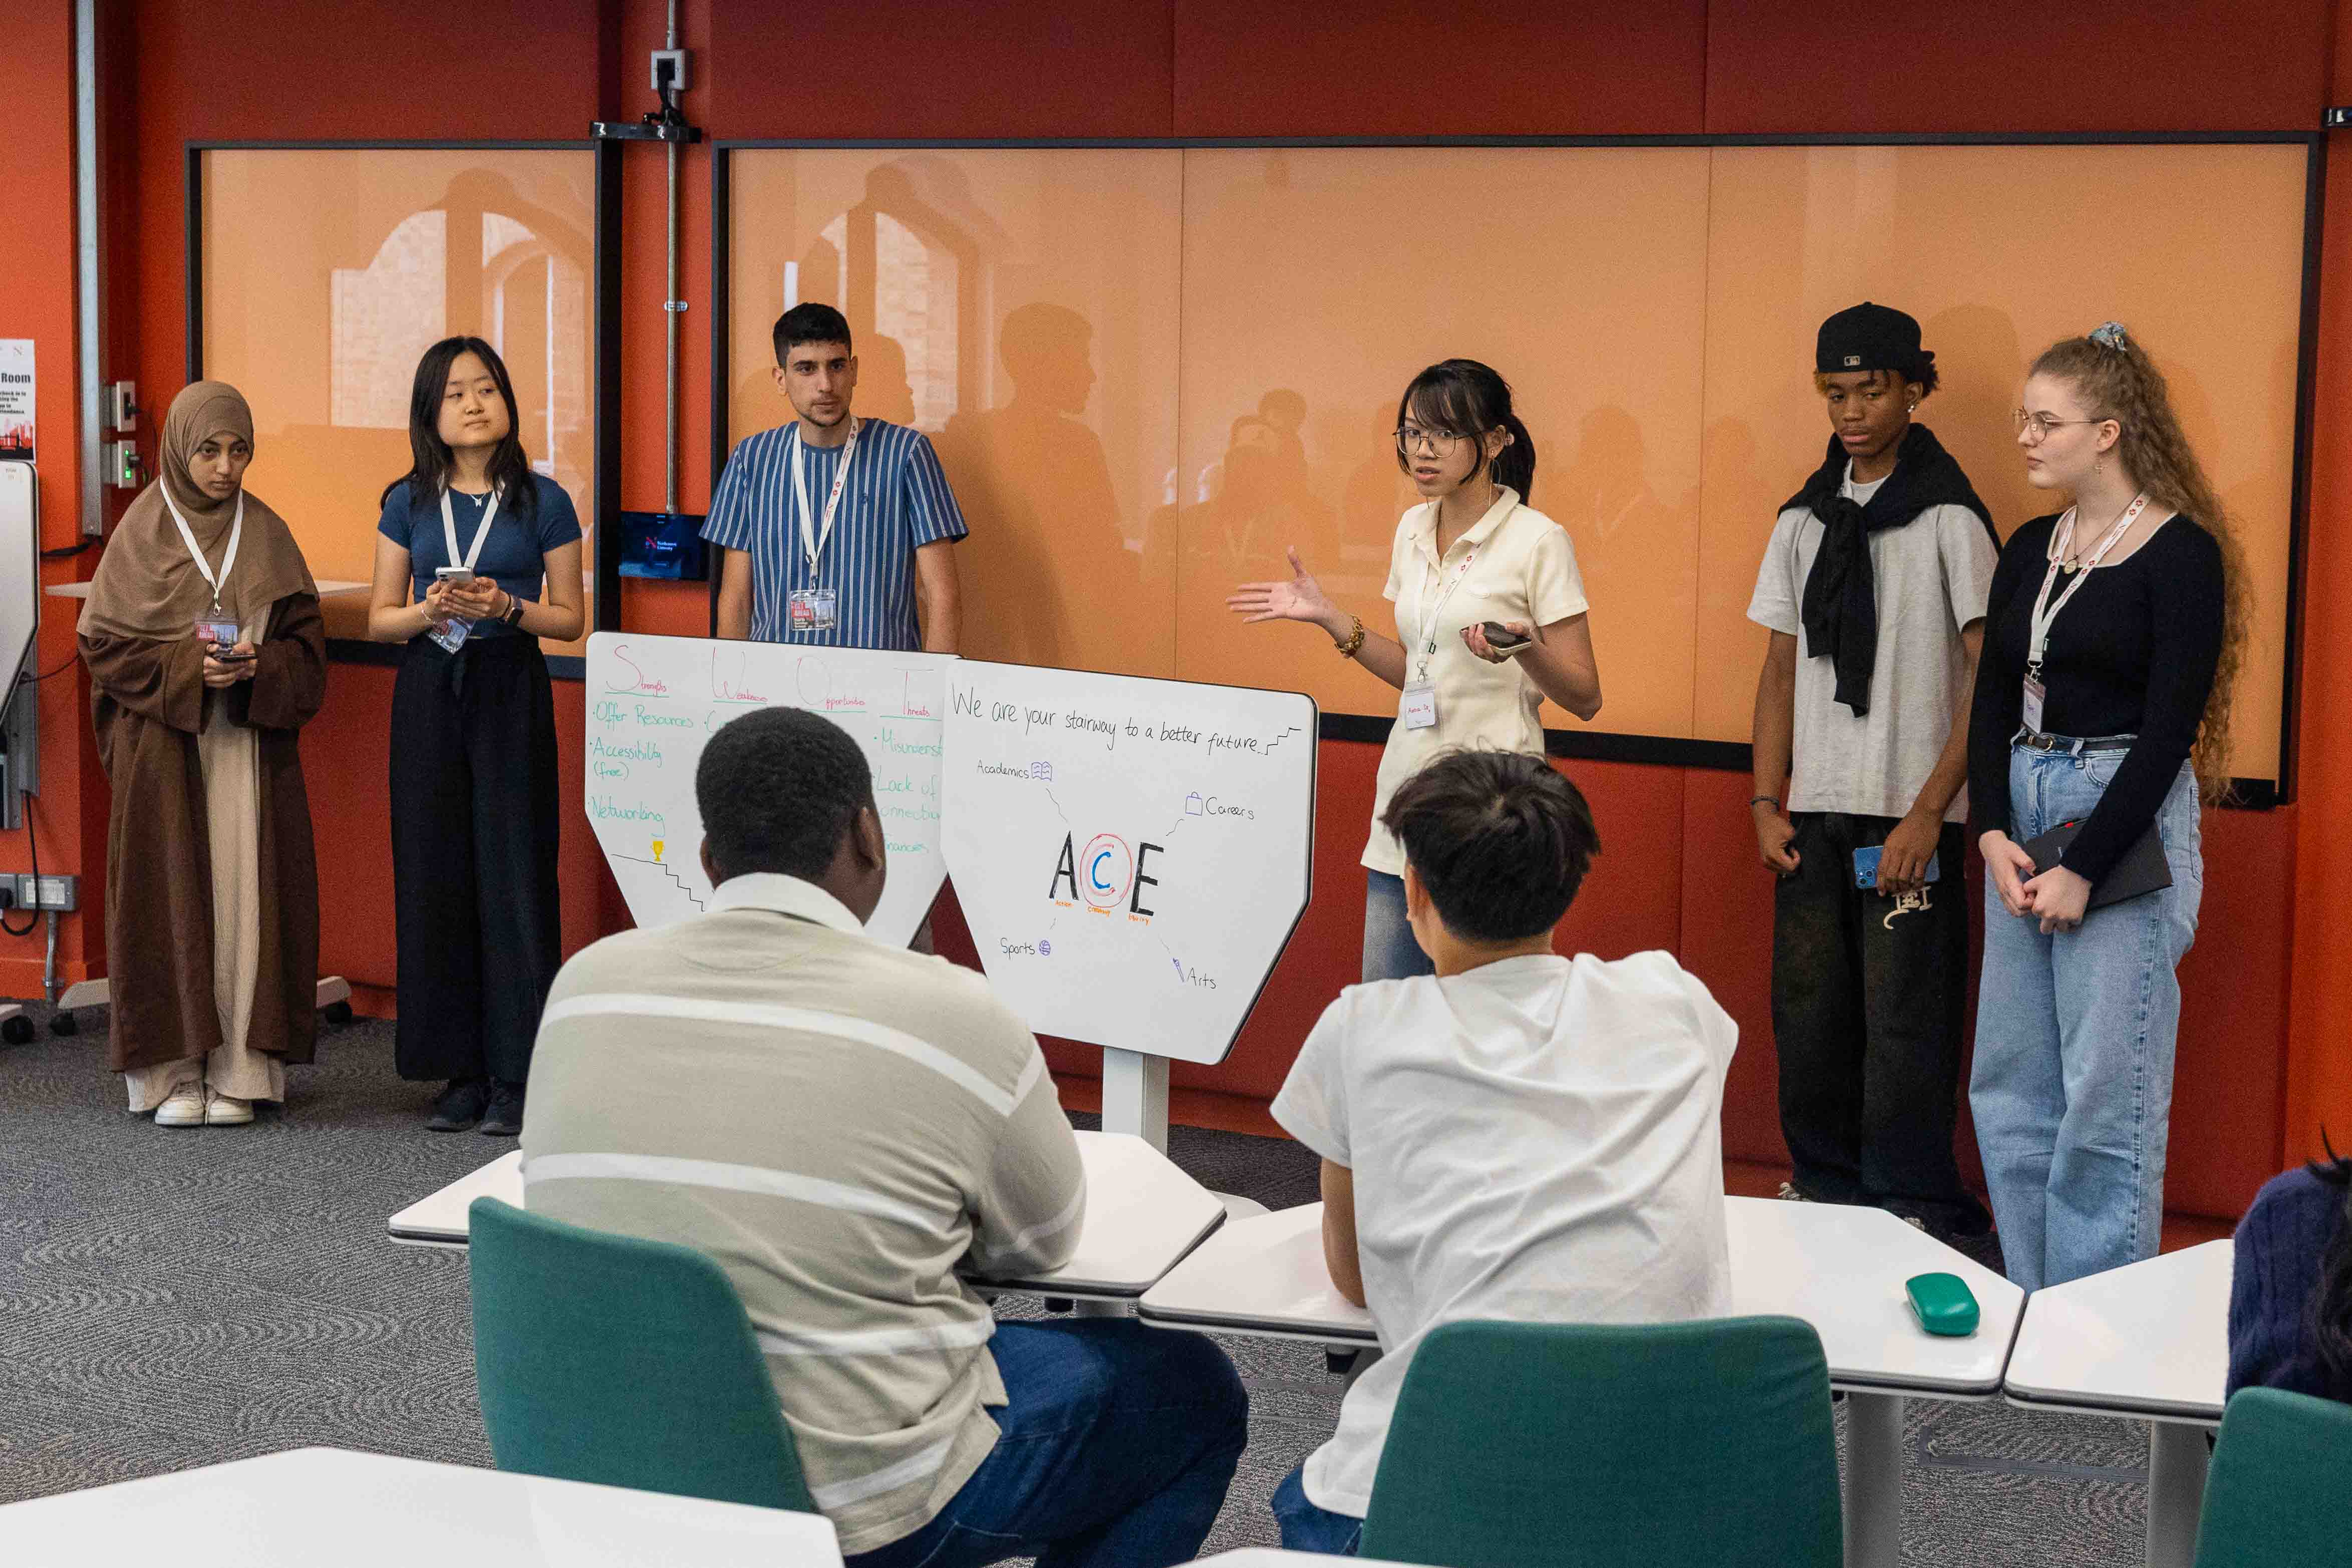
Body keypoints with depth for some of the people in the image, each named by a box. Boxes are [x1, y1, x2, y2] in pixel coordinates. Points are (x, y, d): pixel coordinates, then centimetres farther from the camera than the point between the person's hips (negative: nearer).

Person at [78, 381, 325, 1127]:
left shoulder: (266, 534, 8)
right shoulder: (143, 531, 1)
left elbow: (305, 643, 8)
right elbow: (103, 642, -2)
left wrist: (257, 668, -13)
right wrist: (187, 667, -15)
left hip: (252, 749, 2)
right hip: (162, 750, -2)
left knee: (244, 894, -1)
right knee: (172, 898, -2)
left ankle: (238, 1069, 4)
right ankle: (174, 1071, 4)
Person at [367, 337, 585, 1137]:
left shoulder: (543, 502, 1)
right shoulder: (409, 504, 7)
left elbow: (570, 618, 3)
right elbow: (380, 619, 9)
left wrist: (507, 607, -14)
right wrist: (430, 611, -11)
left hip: (510, 690, -2)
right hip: (428, 690, 2)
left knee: (514, 873, -5)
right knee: (435, 874, 1)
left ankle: (516, 1075, 1)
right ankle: (461, 1070, 10)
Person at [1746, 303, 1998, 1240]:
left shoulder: (1949, 520, -5)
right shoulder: (1804, 521, 12)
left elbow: (1994, 679, -8)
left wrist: (1930, 811, -15)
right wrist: (1767, 801, 7)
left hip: (1910, 816, -5)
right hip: (1815, 812, 5)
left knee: (1903, 1022, -6)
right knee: (1808, 1013, 9)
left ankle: (1914, 1219, 2)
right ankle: (1826, 1193, 21)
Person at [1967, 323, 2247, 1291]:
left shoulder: (2182, 554, -8)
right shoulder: (2030, 552, 12)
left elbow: (2170, 727, -13)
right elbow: (1993, 703, 11)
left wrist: (2084, 869, -16)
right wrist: (1993, 833, -4)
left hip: (2127, 823, -7)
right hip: (2025, 816, 7)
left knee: (2106, 1093, -4)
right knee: (2009, 1087, 8)